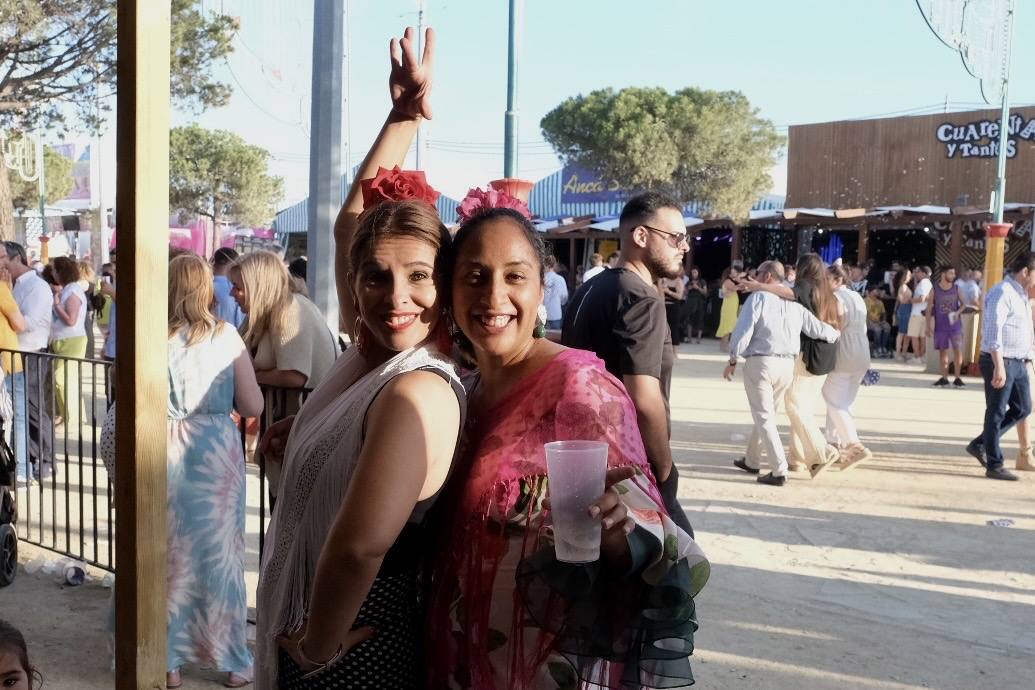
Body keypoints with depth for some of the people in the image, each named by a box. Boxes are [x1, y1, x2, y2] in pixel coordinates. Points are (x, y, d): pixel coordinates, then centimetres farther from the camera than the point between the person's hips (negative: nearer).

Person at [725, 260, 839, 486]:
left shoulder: (758, 298, -6)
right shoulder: (795, 304, 10)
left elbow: (743, 331, -12)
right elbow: (818, 329, 10)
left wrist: (732, 361, -4)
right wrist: (836, 334, 32)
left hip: (760, 363, -6)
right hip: (787, 365, 6)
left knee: (764, 417, -2)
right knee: (767, 414, 20)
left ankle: (779, 471, -8)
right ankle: (752, 461, 33)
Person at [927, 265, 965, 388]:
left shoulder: (956, 289, 2)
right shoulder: (934, 290, -2)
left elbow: (963, 304, 9)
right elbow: (929, 309, 0)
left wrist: (958, 312, -13)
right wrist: (929, 327, -4)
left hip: (955, 325, 0)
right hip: (940, 326, 0)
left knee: (958, 350, -5)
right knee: (943, 351, 7)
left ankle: (957, 378, 2)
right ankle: (944, 378, 15)